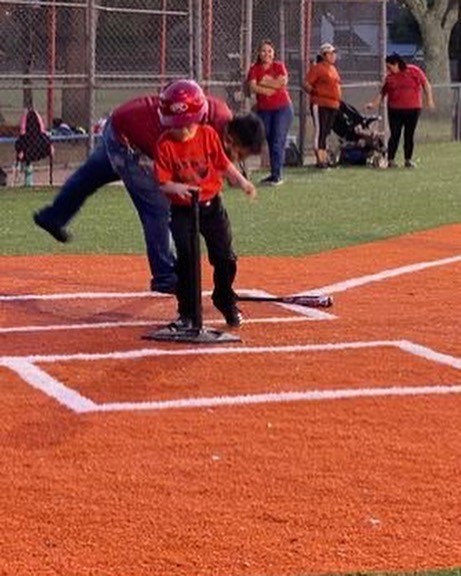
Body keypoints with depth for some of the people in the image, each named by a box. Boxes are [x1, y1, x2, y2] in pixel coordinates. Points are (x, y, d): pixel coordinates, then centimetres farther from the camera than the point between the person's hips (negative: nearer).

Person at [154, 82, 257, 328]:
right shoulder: (165, 145, -12)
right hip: (182, 211, -2)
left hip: (211, 205, 2)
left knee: (224, 257, 4)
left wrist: (241, 181, -7)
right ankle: (187, 313, 4)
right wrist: (177, 188, -33)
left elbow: (222, 163, 4)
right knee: (186, 259, -7)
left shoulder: (208, 134, -5)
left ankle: (226, 301, 27)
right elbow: (162, 182, -13)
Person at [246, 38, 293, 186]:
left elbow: (283, 82, -16)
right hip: (263, 110, 3)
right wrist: (270, 89, -16)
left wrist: (265, 82, -10)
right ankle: (274, 174, 12)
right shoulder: (254, 69, 3)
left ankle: (277, 175, -9)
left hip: (282, 108, -3)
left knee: (278, 141, -9)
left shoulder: (279, 66, 0)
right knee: (270, 141, 5)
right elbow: (253, 87, -11)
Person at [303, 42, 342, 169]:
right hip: (320, 105, -8)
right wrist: (314, 92, -18)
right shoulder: (317, 68, -7)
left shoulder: (333, 69, 19)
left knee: (326, 132, 11)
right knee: (320, 131, -10)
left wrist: (338, 99, 20)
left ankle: (324, 159, 16)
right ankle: (320, 159, -11)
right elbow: (306, 84, -10)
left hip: (333, 105, 9)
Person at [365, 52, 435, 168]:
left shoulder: (414, 71, -4)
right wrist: (375, 103, -4)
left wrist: (429, 99, -4)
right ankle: (390, 160, 3)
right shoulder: (389, 77, 4)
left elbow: (426, 84, 1)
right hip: (395, 110, 1)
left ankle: (408, 160, 14)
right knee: (395, 135, -1)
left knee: (409, 135, 6)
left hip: (413, 109, -1)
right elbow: (383, 92, 9)